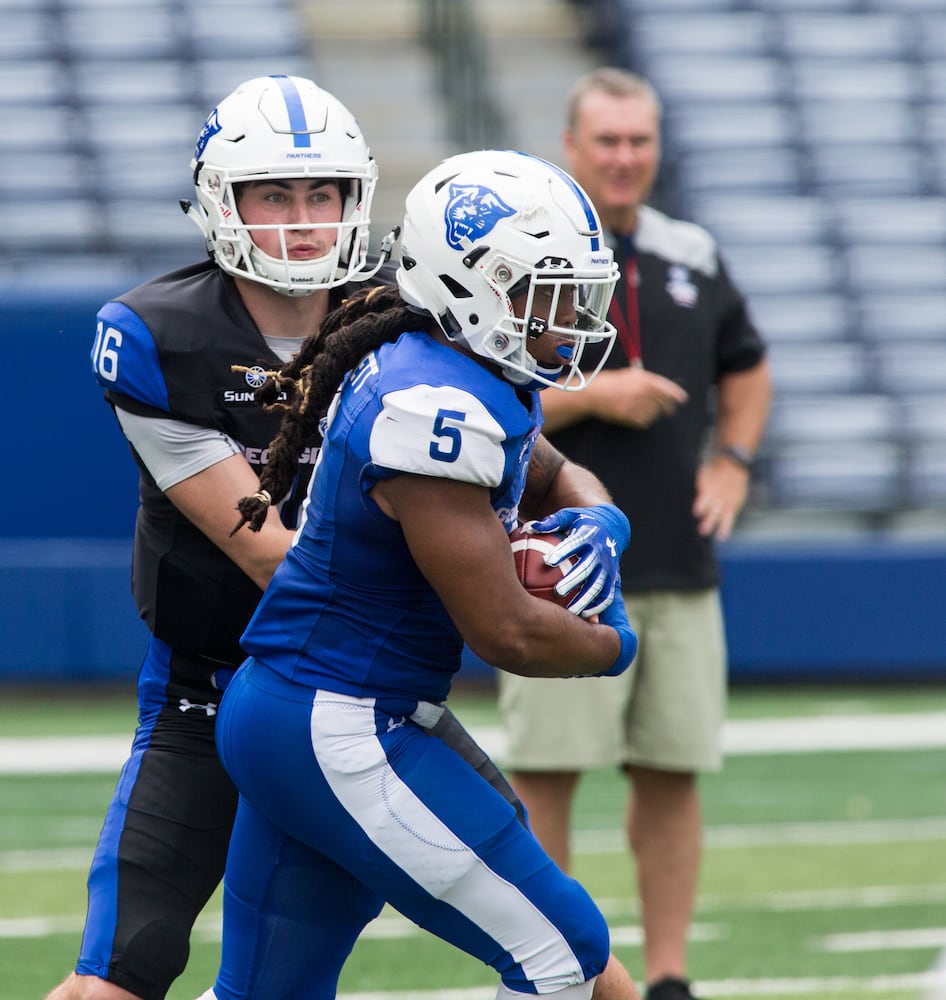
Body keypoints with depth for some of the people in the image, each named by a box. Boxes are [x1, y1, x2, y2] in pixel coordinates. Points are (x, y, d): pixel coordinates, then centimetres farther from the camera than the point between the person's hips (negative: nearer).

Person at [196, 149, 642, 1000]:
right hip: (340, 736, -11)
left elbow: (557, 480, 28)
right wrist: (611, 645, -4)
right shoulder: (433, 411, -23)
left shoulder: (470, 381, 8)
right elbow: (504, 632, -23)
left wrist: (593, 524, 4)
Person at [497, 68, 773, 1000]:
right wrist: (592, 397, -17)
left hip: (680, 567, 4)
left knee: (673, 772, 5)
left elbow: (746, 367, 27)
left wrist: (733, 461, 10)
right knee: (545, 773, -5)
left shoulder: (694, 257, 13)